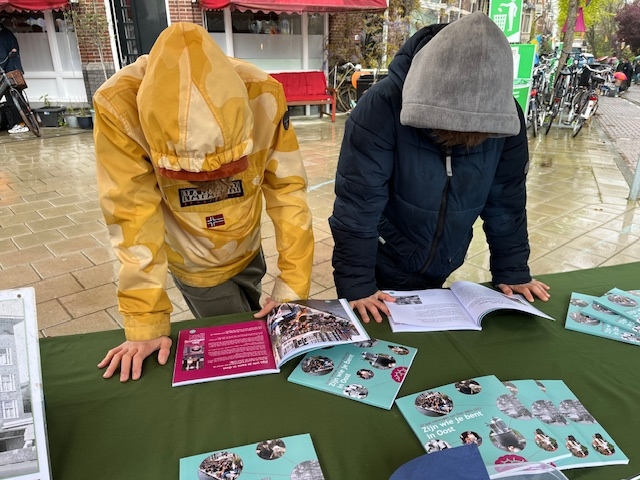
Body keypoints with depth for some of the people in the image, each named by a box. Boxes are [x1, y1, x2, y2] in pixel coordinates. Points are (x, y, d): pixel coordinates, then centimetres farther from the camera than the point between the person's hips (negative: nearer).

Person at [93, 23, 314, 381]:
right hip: (197, 265, -2)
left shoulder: (264, 94, -27)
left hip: (248, 249, 3)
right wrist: (147, 325, -25)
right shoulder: (119, 105, -32)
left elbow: (288, 188, -23)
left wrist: (293, 287, -23)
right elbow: (133, 213, -29)